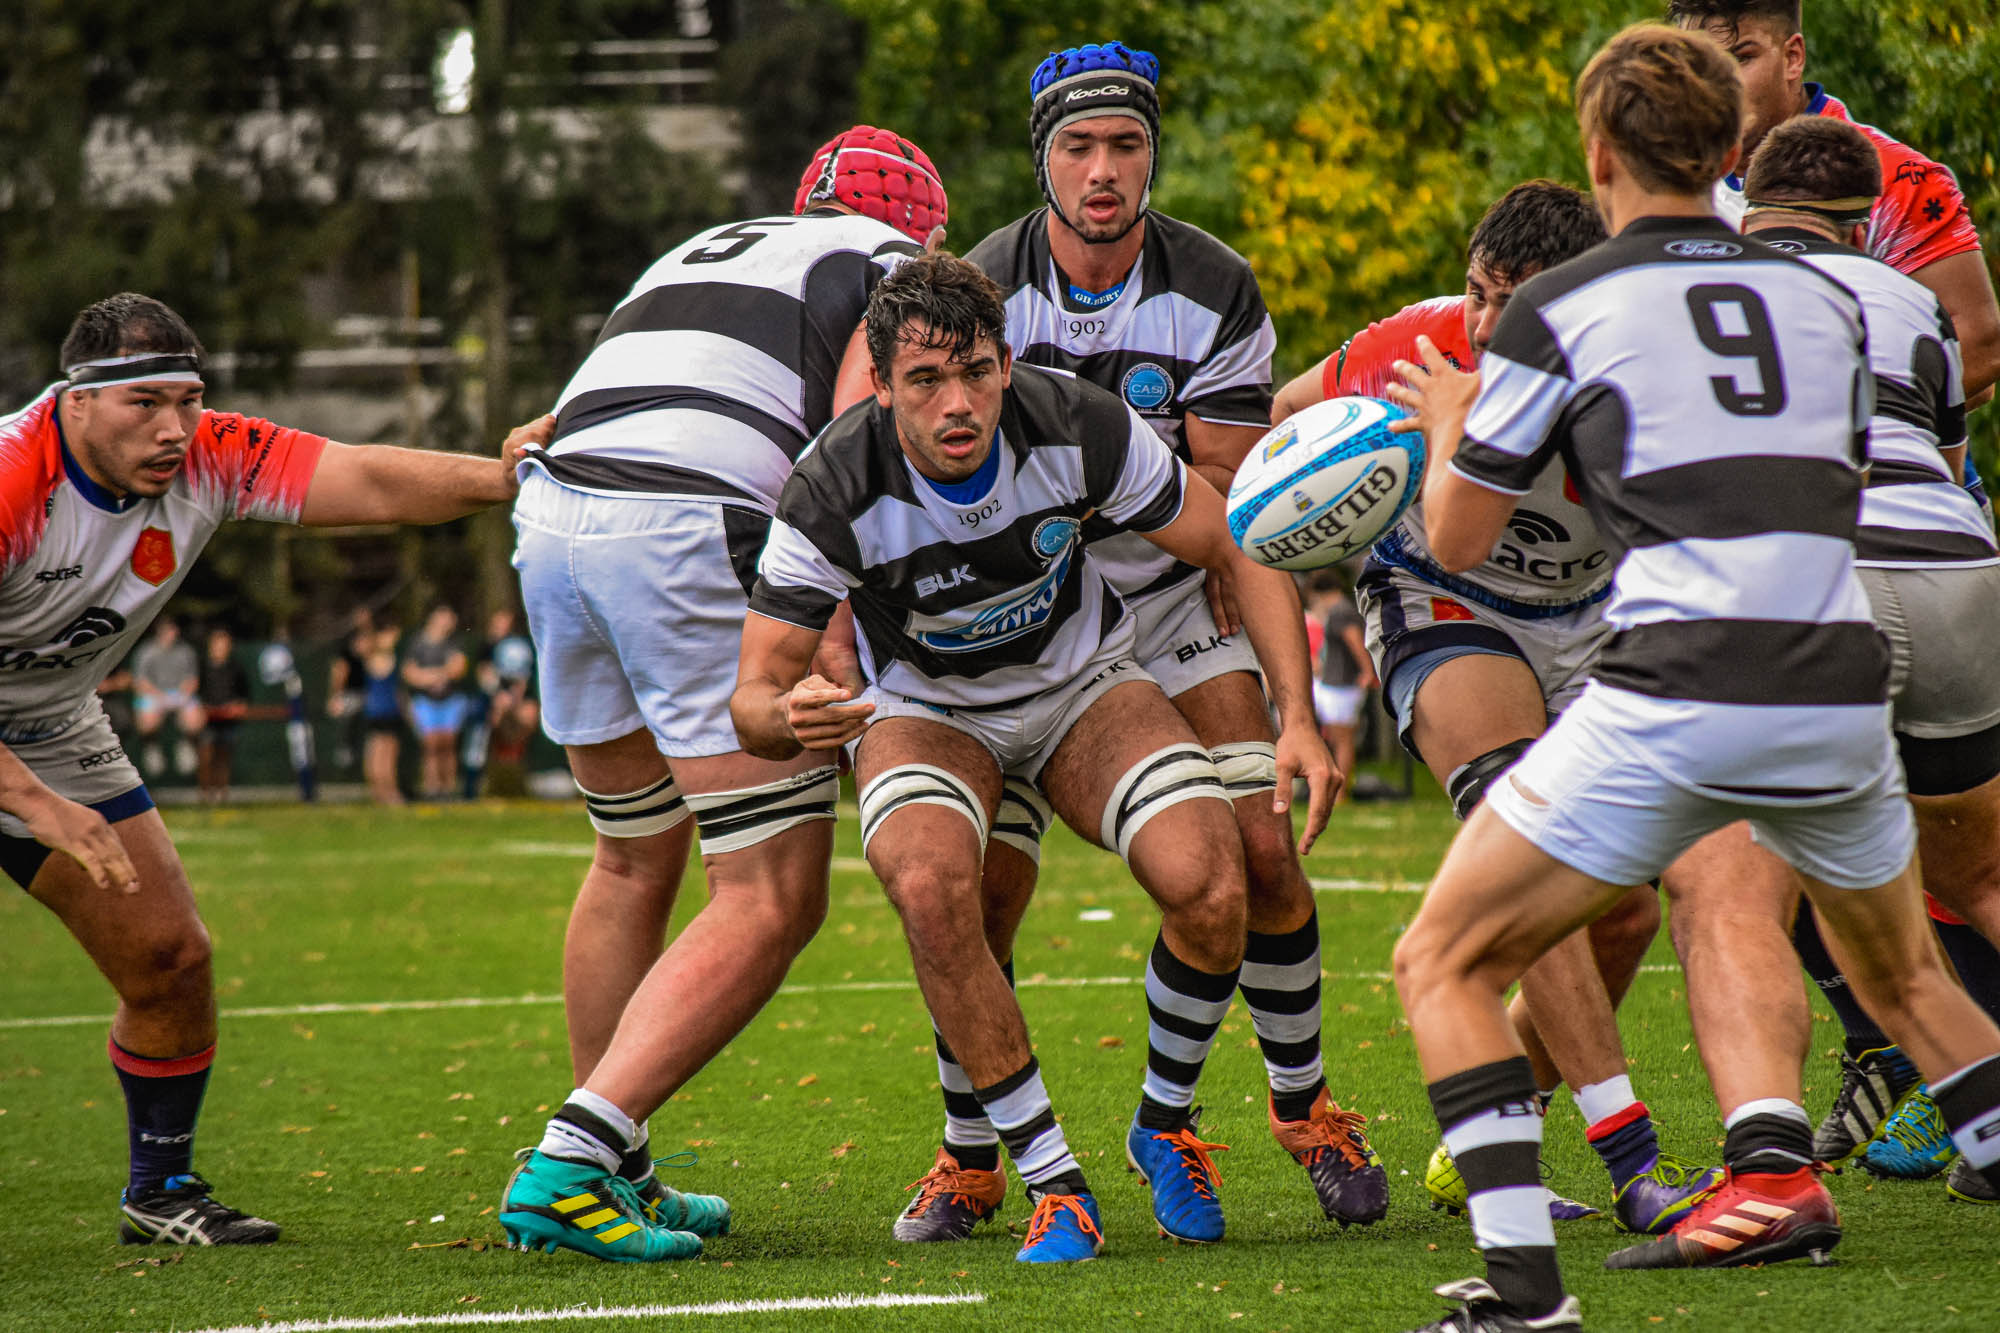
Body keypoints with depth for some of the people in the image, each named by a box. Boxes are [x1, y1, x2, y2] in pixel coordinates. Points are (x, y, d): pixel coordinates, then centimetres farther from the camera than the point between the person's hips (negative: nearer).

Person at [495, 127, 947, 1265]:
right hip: (694, 538, -7)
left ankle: (616, 1173, 30)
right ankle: (569, 1165, -14)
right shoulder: (896, 271, 14)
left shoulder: (697, 253, 34)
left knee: (636, 862, 24)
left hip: (550, 522, 7)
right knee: (773, 902, -2)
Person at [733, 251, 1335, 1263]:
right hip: (925, 710, -1)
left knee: (1210, 885, -25)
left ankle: (1164, 1121, 6)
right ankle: (1051, 1182, -20)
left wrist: (1298, 717, -21)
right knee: (929, 885, -35)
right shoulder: (834, 496, -28)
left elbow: (1241, 554, -11)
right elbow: (753, 698, -24)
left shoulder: (1082, 430, -25)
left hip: (1083, 684, 1)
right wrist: (788, 717, -49)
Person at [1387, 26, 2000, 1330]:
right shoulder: (1824, 296, 15)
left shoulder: (1559, 310, 2)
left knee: (1442, 965, 6)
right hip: (1839, 699, 5)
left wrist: (1448, 428, 30)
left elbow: (1457, 537, 9)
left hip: (1672, 706, -5)